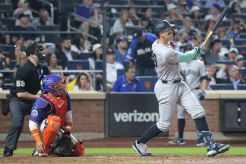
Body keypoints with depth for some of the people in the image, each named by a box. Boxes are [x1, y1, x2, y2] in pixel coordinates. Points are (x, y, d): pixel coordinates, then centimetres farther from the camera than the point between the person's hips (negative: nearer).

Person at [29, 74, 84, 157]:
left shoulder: (65, 97, -3)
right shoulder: (42, 102, -25)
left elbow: (68, 114, 9)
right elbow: (32, 123, -24)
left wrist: (68, 131, -1)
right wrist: (38, 141, -31)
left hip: (59, 131, 7)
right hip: (44, 128, -7)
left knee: (79, 150, 0)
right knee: (55, 120, -40)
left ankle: (54, 147, 19)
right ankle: (43, 148, -25)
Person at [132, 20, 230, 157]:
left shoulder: (156, 44, 3)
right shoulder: (166, 53, -27)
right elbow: (184, 58, -13)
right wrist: (196, 52, 7)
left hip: (179, 85, 10)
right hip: (167, 88, -10)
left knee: (198, 112, -2)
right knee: (164, 124, 3)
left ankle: (211, 145, -8)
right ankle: (139, 143, 22)